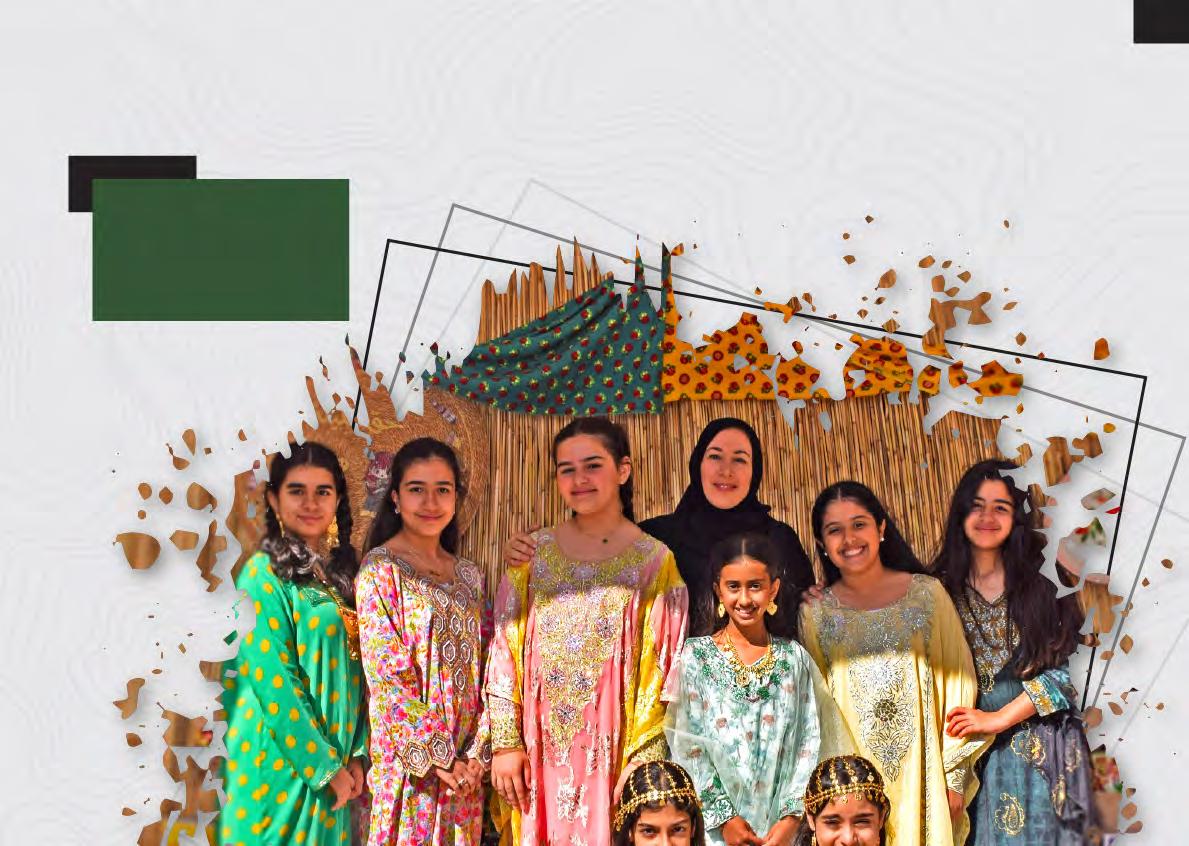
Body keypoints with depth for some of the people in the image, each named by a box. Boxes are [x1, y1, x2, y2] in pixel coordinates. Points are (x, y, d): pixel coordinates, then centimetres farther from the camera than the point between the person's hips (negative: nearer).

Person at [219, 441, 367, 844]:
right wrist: (325, 765, -15)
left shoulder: (342, 573, 9)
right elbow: (272, 679, -17)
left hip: (334, 762, 6)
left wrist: (356, 755, 0)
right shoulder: (263, 574, -11)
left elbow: (355, 668, 10)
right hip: (281, 760, -6)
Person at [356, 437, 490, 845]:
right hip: (407, 761, -5)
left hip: (465, 765, 5)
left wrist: (478, 753, -4)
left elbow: (483, 671, 8)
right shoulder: (380, 570, -7)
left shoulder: (468, 576, 10)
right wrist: (436, 757, -15)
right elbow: (385, 676, -13)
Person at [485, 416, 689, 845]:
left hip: (614, 754, -2)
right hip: (540, 753, 2)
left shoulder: (654, 560, -1)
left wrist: (644, 761, -8)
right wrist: (505, 742, -1)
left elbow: (661, 669, -3)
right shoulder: (533, 554, 6)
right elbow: (504, 653, 5)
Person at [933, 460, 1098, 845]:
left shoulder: (1040, 581, -3)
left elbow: (1060, 672, -7)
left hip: (1040, 754, -1)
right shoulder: (942, 588, 0)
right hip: (968, 753, 1)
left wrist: (999, 719, -14)